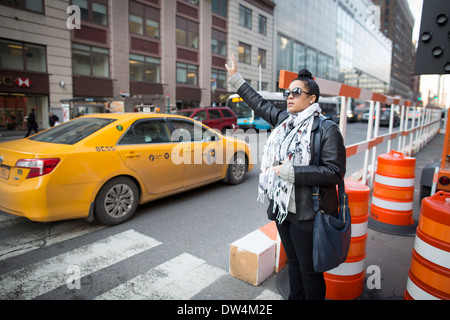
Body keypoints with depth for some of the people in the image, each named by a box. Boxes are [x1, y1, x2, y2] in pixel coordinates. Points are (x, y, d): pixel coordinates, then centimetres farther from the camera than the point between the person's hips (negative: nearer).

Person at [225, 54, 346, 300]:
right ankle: (294, 298, 41)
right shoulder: (283, 120, 7)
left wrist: (292, 172, -24)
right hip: (282, 207, 7)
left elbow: (335, 172, -19)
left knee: (309, 270, 6)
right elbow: (259, 104, 19)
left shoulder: (327, 129, -13)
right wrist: (235, 77, 24)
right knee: (293, 262, 22)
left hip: (307, 213, -7)